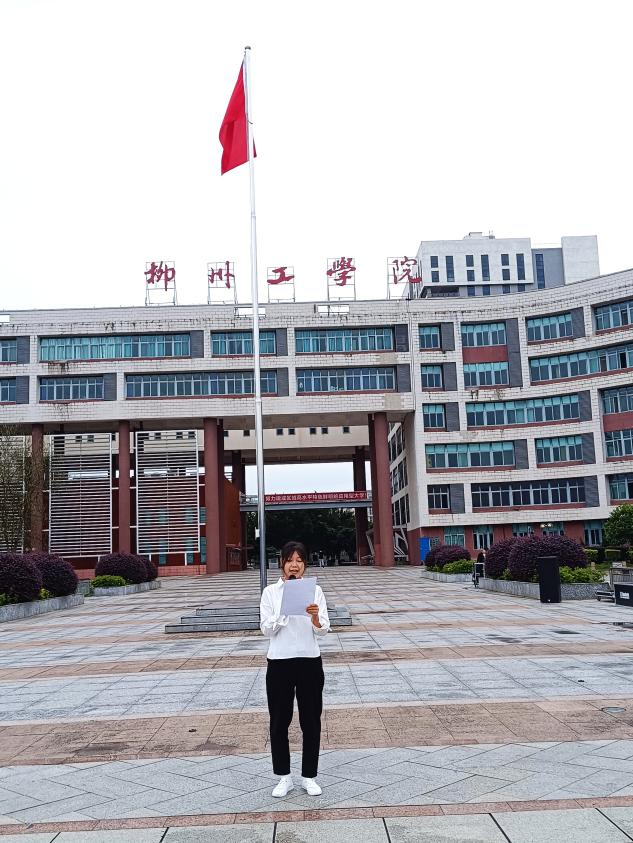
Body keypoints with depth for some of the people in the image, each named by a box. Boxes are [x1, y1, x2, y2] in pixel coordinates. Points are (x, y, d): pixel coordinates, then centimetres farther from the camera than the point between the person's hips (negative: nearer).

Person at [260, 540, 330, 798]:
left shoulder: (314, 591, 0)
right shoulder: (271, 592, -1)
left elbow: (323, 631, -2)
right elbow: (266, 629, -6)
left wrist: (315, 617, -23)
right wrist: (284, 610, -19)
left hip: (310, 662, 1)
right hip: (279, 663, 0)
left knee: (311, 721, 8)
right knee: (279, 721, 7)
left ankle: (309, 777, 23)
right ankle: (284, 778, 22)